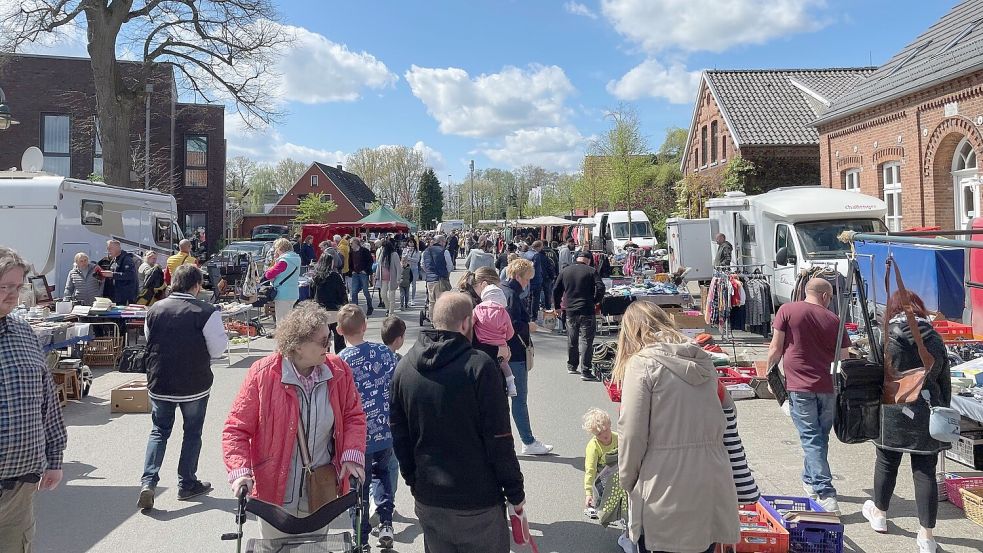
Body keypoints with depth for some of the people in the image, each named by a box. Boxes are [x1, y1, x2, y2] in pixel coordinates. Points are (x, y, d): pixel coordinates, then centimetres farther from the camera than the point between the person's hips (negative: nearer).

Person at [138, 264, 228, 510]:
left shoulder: (155, 309, -2)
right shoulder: (207, 312, -17)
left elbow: (148, 341, 12)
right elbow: (217, 349, -11)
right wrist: (223, 334, 7)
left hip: (159, 383, 4)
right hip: (194, 385, -3)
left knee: (159, 431, 17)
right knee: (192, 433, 13)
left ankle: (148, 481, 3)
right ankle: (187, 484, 22)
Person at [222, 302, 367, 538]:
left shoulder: (338, 371, -8)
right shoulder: (263, 374, -17)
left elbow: (353, 416, 4)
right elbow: (236, 428, -9)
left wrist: (352, 455, -9)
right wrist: (240, 471, -21)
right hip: (275, 496, -2)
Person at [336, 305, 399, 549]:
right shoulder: (384, 351, -6)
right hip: (387, 431, 3)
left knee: (358, 487, 15)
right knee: (382, 472, 28)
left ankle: (361, 541, 27)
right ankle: (385, 524, 17)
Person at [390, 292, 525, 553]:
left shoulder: (404, 367, -1)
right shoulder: (480, 366, -17)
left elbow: (398, 434, 7)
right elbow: (499, 439, -15)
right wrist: (515, 492, -4)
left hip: (427, 500, 5)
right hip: (478, 501, -5)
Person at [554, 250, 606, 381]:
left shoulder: (565, 271, 9)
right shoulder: (591, 271, -3)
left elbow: (556, 290, 10)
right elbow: (601, 288, -12)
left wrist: (557, 306, 22)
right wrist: (595, 301, 3)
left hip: (570, 312, 4)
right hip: (586, 311, -4)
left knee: (572, 340, 18)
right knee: (586, 341, -3)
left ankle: (572, 366, 30)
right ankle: (585, 371, -6)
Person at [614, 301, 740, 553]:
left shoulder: (642, 364, -10)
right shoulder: (702, 360, 8)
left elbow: (632, 433, -11)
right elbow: (720, 425, 13)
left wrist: (627, 479, 2)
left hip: (667, 488, -5)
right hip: (711, 483, 6)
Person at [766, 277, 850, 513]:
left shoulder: (787, 311, -2)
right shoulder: (833, 319, 4)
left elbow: (775, 349, -4)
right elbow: (844, 359, 7)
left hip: (800, 387, -3)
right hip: (828, 387, 3)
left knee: (811, 439, -1)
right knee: (821, 437, 18)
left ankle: (825, 493, -9)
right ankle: (810, 481, 34)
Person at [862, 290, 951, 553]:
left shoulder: (889, 338, -9)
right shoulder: (935, 339, 3)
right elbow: (945, 383, 9)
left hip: (894, 413, -3)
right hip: (929, 415, 3)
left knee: (886, 464, 15)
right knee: (925, 472, 6)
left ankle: (879, 514, 34)